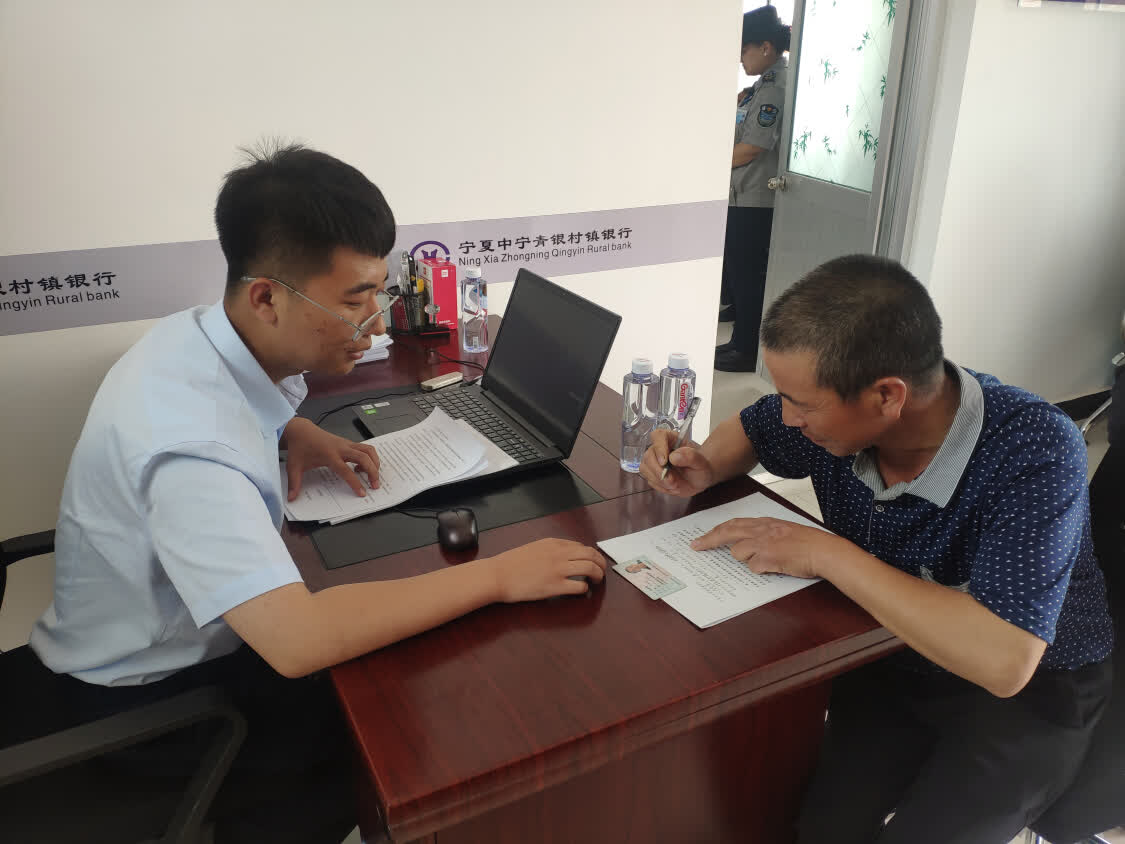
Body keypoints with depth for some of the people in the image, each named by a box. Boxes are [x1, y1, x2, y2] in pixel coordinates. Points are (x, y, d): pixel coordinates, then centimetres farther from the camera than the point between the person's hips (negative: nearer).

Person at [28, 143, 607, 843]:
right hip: (149, 697, -8)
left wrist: (295, 431, -5)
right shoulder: (190, 443, -37)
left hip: (180, 633, 8)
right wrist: (498, 575, -38)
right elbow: (295, 640, -45)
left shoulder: (204, 335, -9)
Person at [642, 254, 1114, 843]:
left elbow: (1003, 660, -38)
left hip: (1030, 689, -3)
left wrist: (830, 555, -32)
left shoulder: (1034, 451, -30)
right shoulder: (834, 409, -15)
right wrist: (705, 468, -14)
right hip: (891, 657, 4)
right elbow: (748, 431, 8)